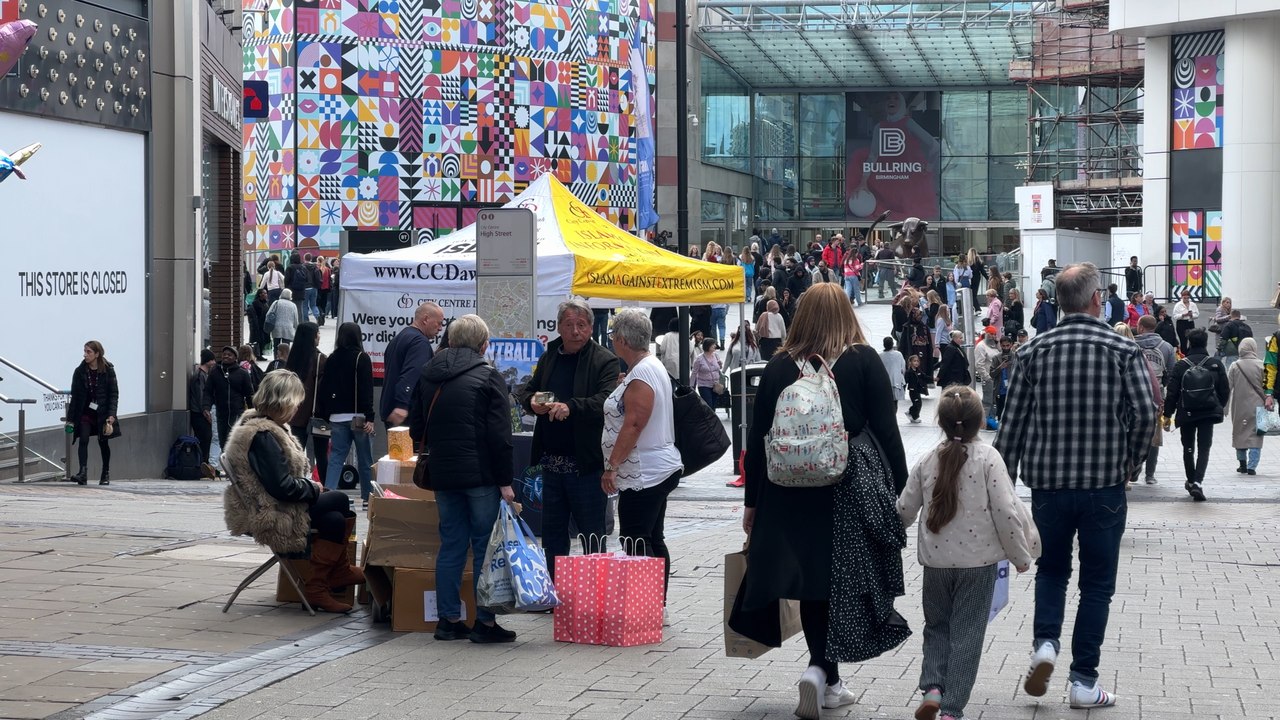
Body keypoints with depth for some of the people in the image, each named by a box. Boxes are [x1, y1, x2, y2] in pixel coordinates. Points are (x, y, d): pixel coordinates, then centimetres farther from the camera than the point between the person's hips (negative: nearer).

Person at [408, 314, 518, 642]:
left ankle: (449, 618, 13)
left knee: (451, 544, 12)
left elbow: (416, 429, 16)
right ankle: (485, 622, 0)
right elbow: (499, 434, -12)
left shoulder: (428, 376, 10)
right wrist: (505, 481, -9)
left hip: (443, 475, 6)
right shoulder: (488, 376, -8)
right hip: (481, 475, -6)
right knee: (485, 546, -1)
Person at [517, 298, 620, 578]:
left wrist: (570, 407, -35)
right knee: (553, 534, 15)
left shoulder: (604, 361, -8)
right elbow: (527, 390, 19)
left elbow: (607, 402, -21)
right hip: (552, 461, 6)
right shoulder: (549, 357, 13)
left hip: (585, 463, -6)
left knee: (592, 535, 2)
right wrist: (532, 401, -5)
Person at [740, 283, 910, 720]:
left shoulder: (779, 367, 3)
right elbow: (886, 430, -4)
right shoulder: (864, 361, -2)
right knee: (844, 584, 6)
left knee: (812, 583, 12)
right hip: (851, 487, -2)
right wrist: (901, 489, 2)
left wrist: (753, 501, 12)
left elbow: (757, 438, 5)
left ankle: (829, 683, 16)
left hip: (791, 491, 2)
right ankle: (819, 667, -12)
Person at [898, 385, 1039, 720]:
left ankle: (932, 686, 1)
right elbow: (1005, 511, -13)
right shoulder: (987, 458, -10)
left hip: (936, 559, 2)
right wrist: (1020, 555, -2)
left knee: (937, 626, 19)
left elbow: (904, 510, 5)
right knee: (967, 635, 5)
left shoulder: (927, 462, -1)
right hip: (978, 559, -2)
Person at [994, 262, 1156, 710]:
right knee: (1097, 583, 8)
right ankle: (1084, 682, 7)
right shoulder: (1123, 350, -5)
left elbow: (1012, 421, 0)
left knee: (1051, 569, 22)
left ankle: (1044, 643, -1)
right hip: (1105, 484, -2)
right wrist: (1130, 463, 4)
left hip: (1047, 482, 2)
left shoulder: (1033, 351, 0)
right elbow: (1145, 413, -13)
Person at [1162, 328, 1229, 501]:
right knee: (1204, 448, 0)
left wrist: (1167, 414, 5)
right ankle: (1198, 482, -17)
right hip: (1209, 413, 0)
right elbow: (1225, 391, 3)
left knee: (1188, 448, 16)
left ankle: (1191, 481, 26)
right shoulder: (1216, 364, -2)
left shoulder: (1180, 365, -6)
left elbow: (1172, 393, -6)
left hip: (1186, 414, 0)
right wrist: (1219, 408, 20)